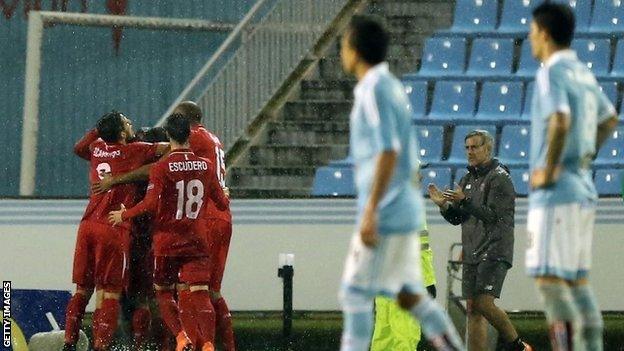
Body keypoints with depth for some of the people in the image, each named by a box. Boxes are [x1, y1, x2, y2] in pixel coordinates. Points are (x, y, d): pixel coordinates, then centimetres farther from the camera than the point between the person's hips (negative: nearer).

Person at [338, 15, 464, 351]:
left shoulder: (374, 90, -13)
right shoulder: (391, 86, 16)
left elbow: (388, 152, -22)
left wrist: (370, 211, -23)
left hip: (385, 213, -9)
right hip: (404, 210, 9)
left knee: (355, 293, -4)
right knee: (408, 294, 11)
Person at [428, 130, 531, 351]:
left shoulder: (500, 178, -6)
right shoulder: (468, 179, 18)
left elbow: (494, 216, -17)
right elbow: (457, 218, 19)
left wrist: (465, 201, -25)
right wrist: (444, 205, -1)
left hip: (494, 252, -8)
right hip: (472, 254, 8)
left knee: (484, 304, -18)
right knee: (473, 310, 2)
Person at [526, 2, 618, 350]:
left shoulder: (552, 73, -13)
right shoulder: (584, 74, 14)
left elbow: (560, 122, -29)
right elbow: (609, 119, 29)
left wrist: (548, 170, -19)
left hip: (556, 191, -9)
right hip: (583, 190, 9)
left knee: (548, 277, -10)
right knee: (577, 280, 11)